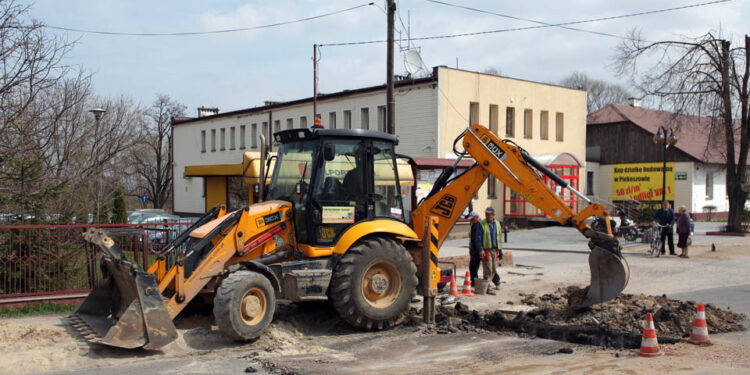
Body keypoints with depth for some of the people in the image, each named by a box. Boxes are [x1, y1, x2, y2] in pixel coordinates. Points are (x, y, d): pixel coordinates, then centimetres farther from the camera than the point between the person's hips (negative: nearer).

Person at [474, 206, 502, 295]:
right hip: (486, 250, -5)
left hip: (495, 250, 5)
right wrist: (480, 249, -17)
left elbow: (499, 238, 18)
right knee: (488, 270, -7)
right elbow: (478, 238, -7)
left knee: (493, 269, 11)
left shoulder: (497, 224, 12)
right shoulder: (482, 224, -5)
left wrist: (500, 250, 14)